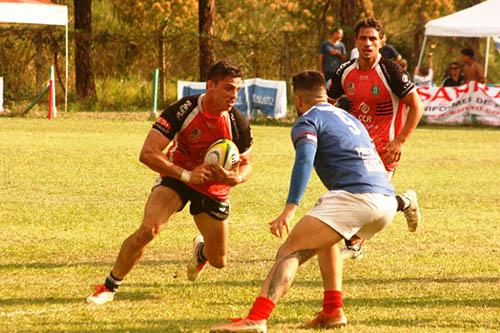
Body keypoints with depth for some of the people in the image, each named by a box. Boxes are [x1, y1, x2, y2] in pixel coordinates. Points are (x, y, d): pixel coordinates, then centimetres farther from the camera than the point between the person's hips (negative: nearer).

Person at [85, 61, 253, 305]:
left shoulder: (238, 123, -18)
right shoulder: (182, 110, -26)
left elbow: (245, 164, -2)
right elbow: (148, 153, -28)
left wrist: (235, 178, -27)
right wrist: (187, 175, -35)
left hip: (214, 188, 3)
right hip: (177, 174, -3)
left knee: (219, 262, 7)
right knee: (148, 229, -28)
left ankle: (201, 250, 48)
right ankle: (109, 287, -10)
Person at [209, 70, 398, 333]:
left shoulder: (307, 122, 7)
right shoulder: (350, 118, 32)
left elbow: (305, 160, -13)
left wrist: (290, 209, -23)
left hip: (355, 196, -8)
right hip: (388, 200, 8)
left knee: (291, 251, -10)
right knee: (324, 239, 34)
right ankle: (333, 311, 24)